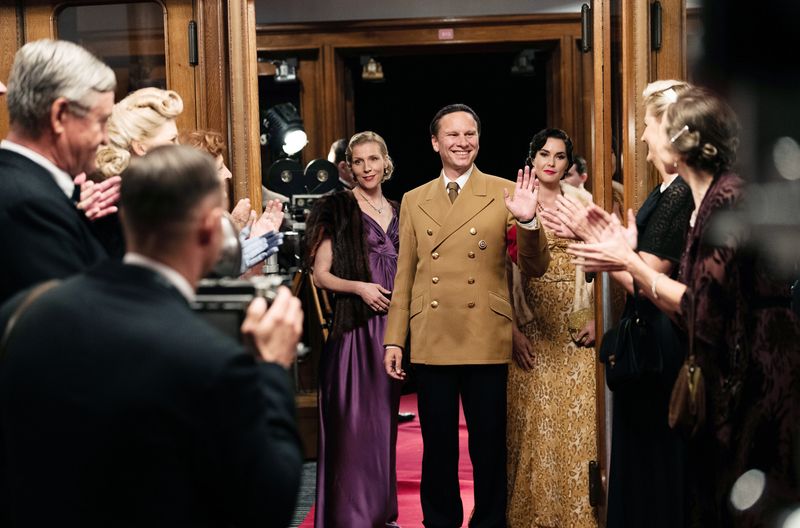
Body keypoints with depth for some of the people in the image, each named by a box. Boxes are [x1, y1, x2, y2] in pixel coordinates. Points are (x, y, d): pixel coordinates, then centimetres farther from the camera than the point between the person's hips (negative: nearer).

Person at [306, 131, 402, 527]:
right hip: (353, 327, -5)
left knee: (383, 419, 11)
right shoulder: (338, 209, -2)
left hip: (391, 327, 6)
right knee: (353, 419, -5)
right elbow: (320, 273, -5)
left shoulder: (398, 213, 15)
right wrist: (360, 287, -19)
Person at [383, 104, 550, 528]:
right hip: (431, 345, 2)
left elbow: (535, 268, -5)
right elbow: (404, 277, 10)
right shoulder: (414, 201, 10)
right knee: (437, 447, 11)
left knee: (489, 447, 7)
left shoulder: (504, 193, 1)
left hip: (487, 344, -2)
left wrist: (527, 221, -23)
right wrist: (393, 340, 5)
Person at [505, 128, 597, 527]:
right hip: (530, 325, -1)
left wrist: (595, 318, -6)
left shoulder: (582, 202, 6)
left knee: (574, 416, 0)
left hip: (574, 326, 1)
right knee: (532, 416, 1)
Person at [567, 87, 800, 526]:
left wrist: (629, 264, -12)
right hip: (726, 381, 9)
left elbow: (703, 308, -21)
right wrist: (629, 256, 9)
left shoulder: (729, 200, -17)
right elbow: (689, 309, 8)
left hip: (756, 382, -9)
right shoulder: (705, 203, 10)